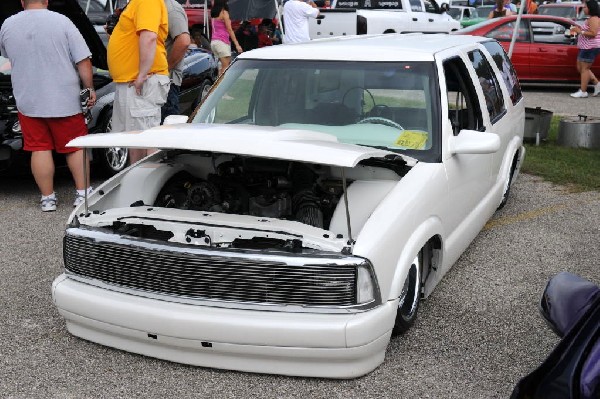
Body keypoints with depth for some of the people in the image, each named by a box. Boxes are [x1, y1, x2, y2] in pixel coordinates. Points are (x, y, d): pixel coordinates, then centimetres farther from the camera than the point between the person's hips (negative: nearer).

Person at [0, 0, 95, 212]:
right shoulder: (61, 22, -7)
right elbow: (83, 60, -9)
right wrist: (89, 88, -1)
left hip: (28, 101, 2)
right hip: (63, 99, -2)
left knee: (40, 149, 7)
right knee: (76, 147, 9)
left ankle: (48, 198, 9)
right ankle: (83, 193, 10)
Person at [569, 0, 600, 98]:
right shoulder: (591, 19, 18)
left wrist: (580, 31, -18)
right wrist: (579, 29, 10)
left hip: (590, 48, -11)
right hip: (585, 47, 11)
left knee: (584, 68, -7)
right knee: (580, 68, 14)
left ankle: (583, 92, -3)